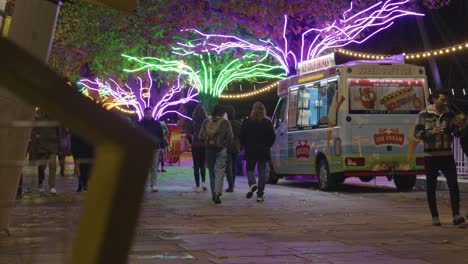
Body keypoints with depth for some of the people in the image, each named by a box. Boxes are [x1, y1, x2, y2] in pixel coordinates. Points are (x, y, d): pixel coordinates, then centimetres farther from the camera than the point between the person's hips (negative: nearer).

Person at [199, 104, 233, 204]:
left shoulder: (206, 122, 1)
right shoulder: (225, 122, -5)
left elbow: (201, 136, -1)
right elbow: (230, 137, -6)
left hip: (209, 150, 3)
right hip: (221, 150, -3)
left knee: (211, 172, 13)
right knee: (220, 171, -4)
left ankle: (214, 193, 18)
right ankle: (217, 192, -20)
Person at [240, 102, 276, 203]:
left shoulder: (247, 122, -3)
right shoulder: (267, 123, -3)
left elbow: (242, 136, -1)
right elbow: (272, 137, -1)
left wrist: (245, 147, 12)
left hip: (250, 150, 0)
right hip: (263, 151, 0)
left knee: (250, 169, 15)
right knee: (262, 173, 6)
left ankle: (252, 184, -14)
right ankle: (260, 195, 3)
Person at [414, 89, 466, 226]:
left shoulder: (449, 115, 6)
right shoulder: (424, 115, -1)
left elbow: (456, 133, 5)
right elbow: (417, 133, -5)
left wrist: (460, 127, -17)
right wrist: (431, 132, -22)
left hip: (447, 155, 2)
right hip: (430, 156, -2)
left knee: (453, 185, -11)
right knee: (431, 188, 3)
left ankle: (456, 215, -14)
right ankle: (435, 217, 14)